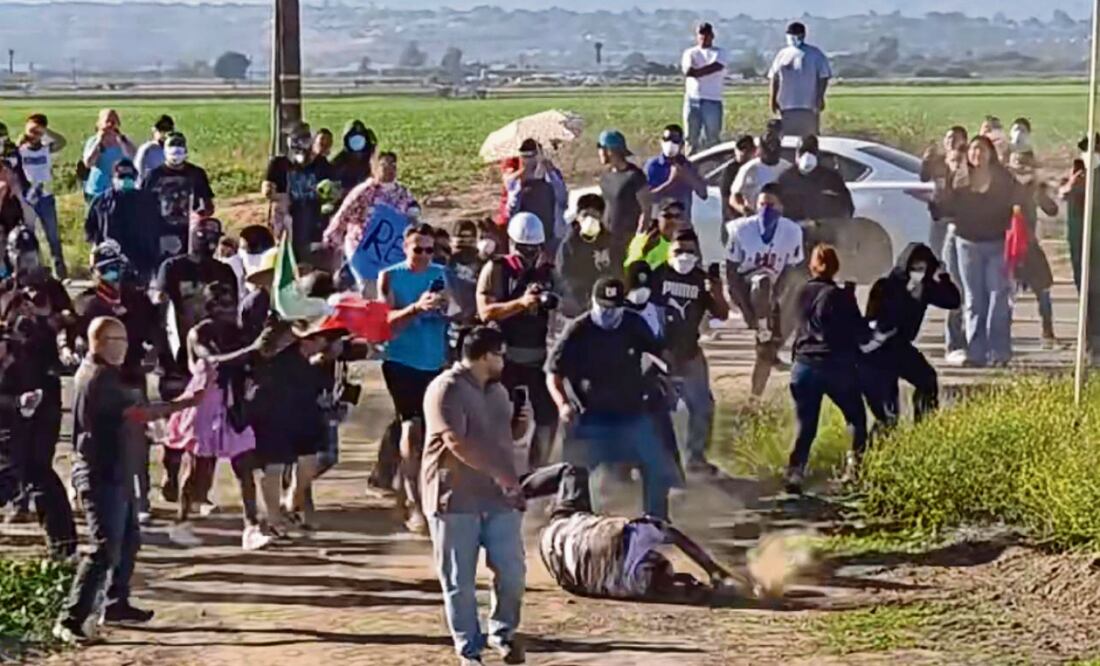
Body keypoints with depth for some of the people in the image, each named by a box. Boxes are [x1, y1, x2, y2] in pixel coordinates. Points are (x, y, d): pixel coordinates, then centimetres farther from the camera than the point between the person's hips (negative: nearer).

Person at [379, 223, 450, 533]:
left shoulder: (440, 274, 9)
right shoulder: (390, 277, 0)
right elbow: (387, 321, -10)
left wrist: (446, 306, -15)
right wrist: (417, 307, -26)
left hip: (434, 363, 4)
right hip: (402, 362, -4)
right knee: (411, 424, -13)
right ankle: (413, 504, -12)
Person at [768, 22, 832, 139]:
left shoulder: (815, 54, 0)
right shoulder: (782, 54, 11)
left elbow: (823, 77, -3)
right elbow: (774, 78, 11)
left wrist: (820, 98, -12)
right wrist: (772, 99, 3)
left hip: (808, 106, -3)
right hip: (786, 105, 3)